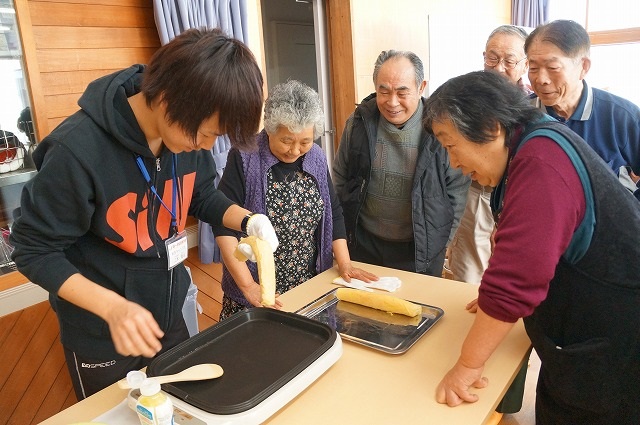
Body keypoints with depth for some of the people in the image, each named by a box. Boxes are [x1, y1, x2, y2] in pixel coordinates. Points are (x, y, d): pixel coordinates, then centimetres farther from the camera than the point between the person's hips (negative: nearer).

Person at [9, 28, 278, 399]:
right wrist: (113, 306, -32)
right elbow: (35, 250, -19)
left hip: (169, 315, 5)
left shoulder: (189, 128, -14)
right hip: (101, 335, -5)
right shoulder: (79, 150, -30)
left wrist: (248, 220, -16)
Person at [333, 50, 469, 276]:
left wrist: (440, 241, -2)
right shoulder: (359, 121, -6)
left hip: (420, 250, -2)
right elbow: (340, 178, 5)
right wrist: (344, 230, 6)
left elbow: (457, 188, -4)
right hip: (364, 243, 3)